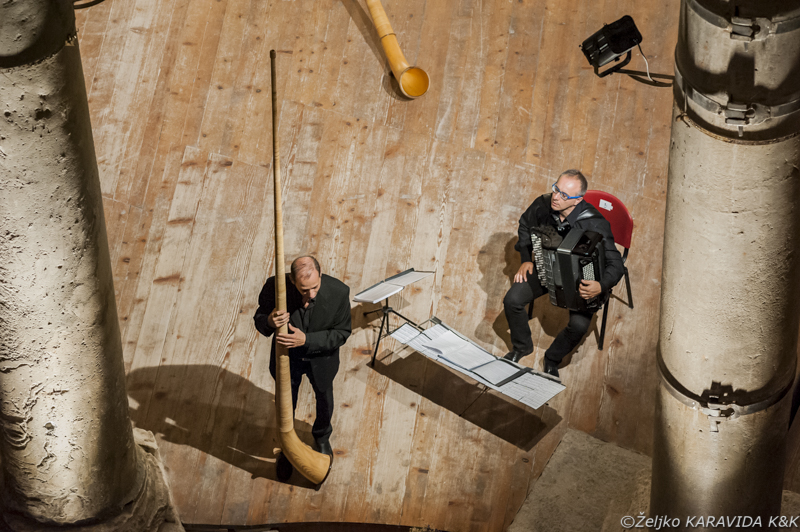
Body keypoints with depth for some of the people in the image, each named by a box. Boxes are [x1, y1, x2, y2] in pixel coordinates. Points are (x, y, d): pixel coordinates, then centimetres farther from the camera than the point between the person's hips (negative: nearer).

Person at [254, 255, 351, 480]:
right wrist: (269, 321, -42)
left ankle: (322, 437, 63)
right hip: (287, 356, -1)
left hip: (321, 357, 1)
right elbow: (259, 320, -16)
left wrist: (306, 339, -36)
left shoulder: (339, 292, -33)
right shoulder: (275, 287, -33)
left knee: (324, 400, 29)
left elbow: (341, 333, -21)